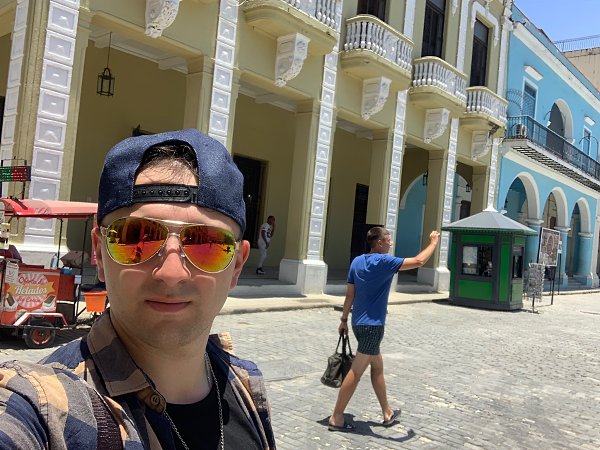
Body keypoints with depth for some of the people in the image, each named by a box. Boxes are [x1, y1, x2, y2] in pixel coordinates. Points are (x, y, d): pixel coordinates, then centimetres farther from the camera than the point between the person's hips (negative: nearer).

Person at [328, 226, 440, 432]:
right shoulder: (383, 261, -15)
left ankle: (387, 413, 30)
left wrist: (344, 319, 17)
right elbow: (418, 261, -14)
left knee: (377, 367, 19)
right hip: (372, 325, -9)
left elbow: (349, 294, 10)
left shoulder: (357, 261, 7)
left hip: (359, 323, 9)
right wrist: (433, 242, 1)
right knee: (356, 373, -3)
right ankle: (336, 417, 2)